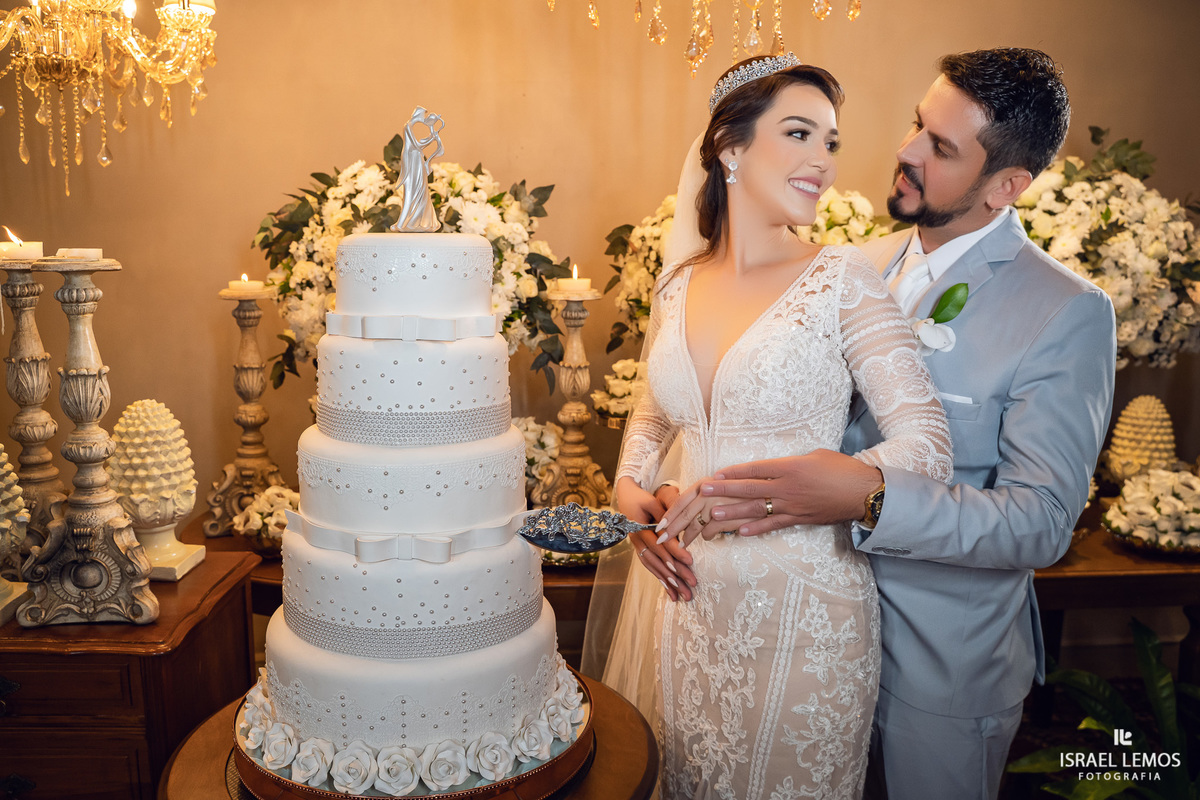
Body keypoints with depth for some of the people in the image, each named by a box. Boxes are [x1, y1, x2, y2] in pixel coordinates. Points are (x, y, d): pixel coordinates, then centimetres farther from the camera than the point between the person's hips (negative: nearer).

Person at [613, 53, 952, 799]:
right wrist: (632, 487, -1)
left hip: (806, 606, -4)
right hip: (695, 599, 4)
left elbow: (927, 445, -16)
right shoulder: (678, 287, 3)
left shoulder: (842, 277, -10)